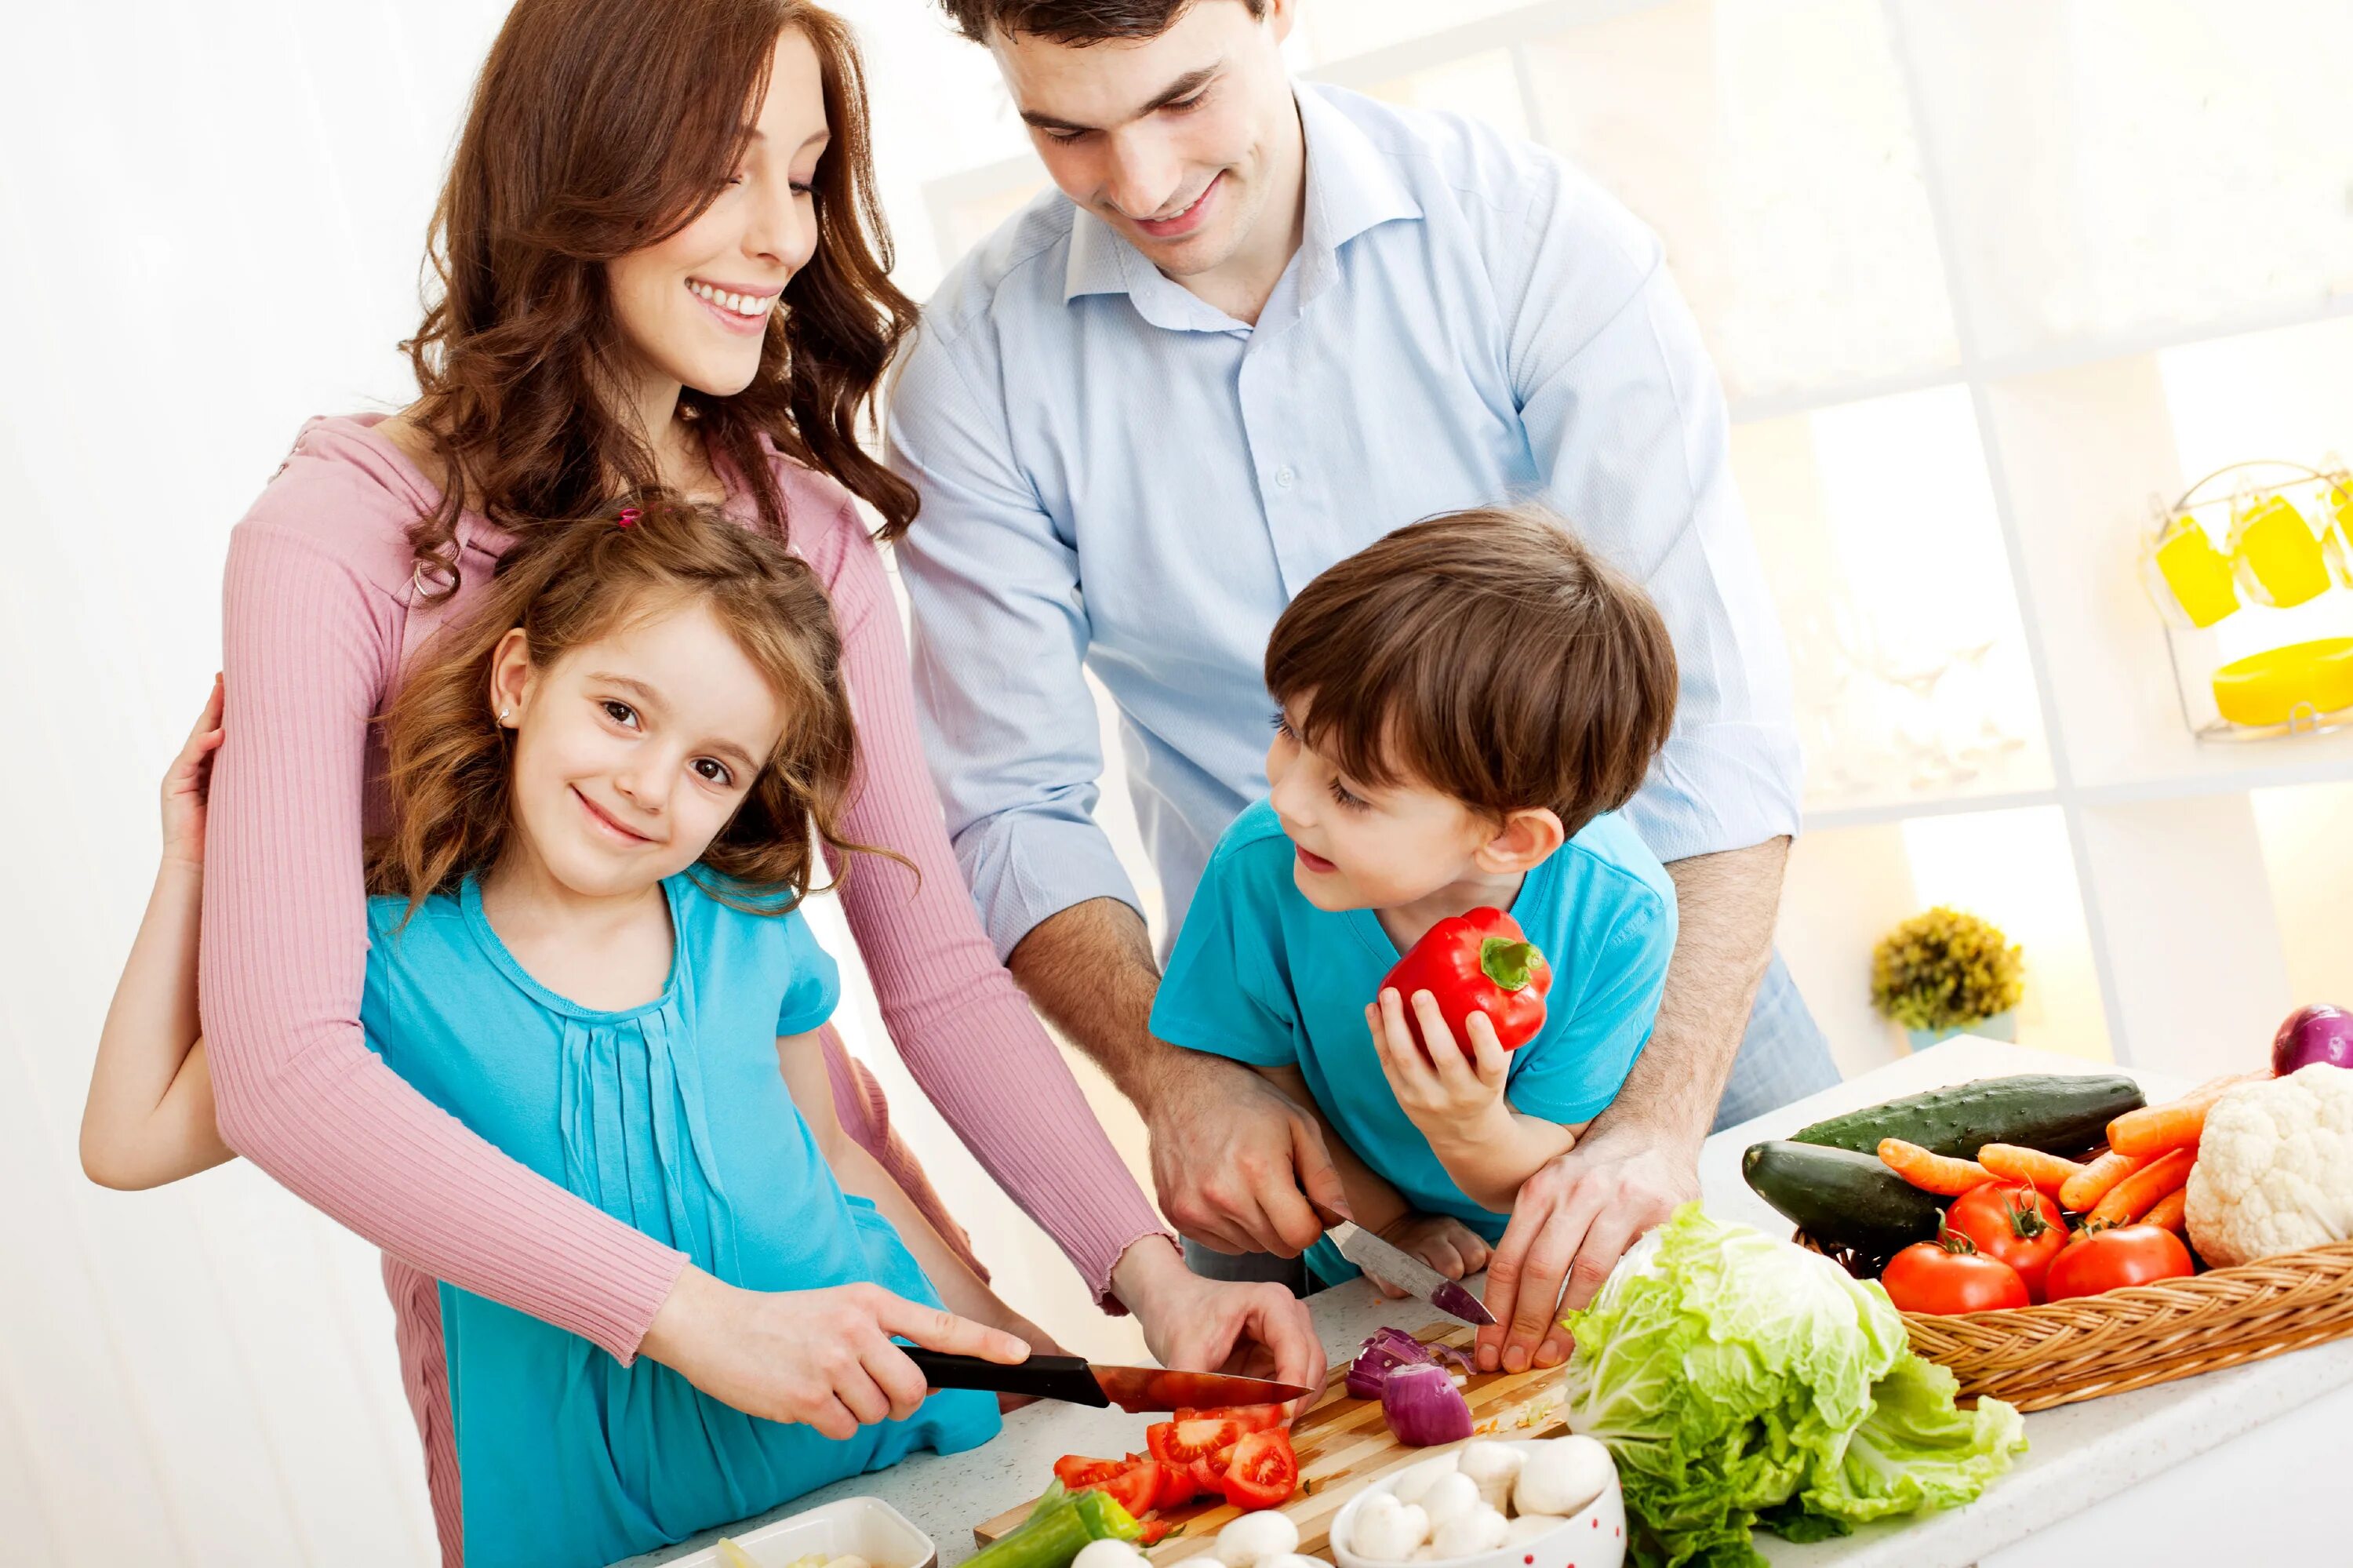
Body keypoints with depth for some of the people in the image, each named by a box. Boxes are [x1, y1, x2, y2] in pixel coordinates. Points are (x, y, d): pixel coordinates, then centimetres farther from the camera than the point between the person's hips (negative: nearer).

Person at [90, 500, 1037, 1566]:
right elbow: (130, 1140, -4)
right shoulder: (392, 959, -8)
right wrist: (194, 865, -5)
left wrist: (1019, 1351, 14)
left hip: (879, 1443, 2)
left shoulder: (750, 930, -3)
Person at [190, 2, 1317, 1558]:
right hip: (535, 1286, -4)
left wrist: (1150, 1265, -20)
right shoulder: (338, 542, -18)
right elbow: (283, 1068, -27)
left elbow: (940, 972, -6)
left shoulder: (807, 521, -1)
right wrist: (687, 1311, -34)